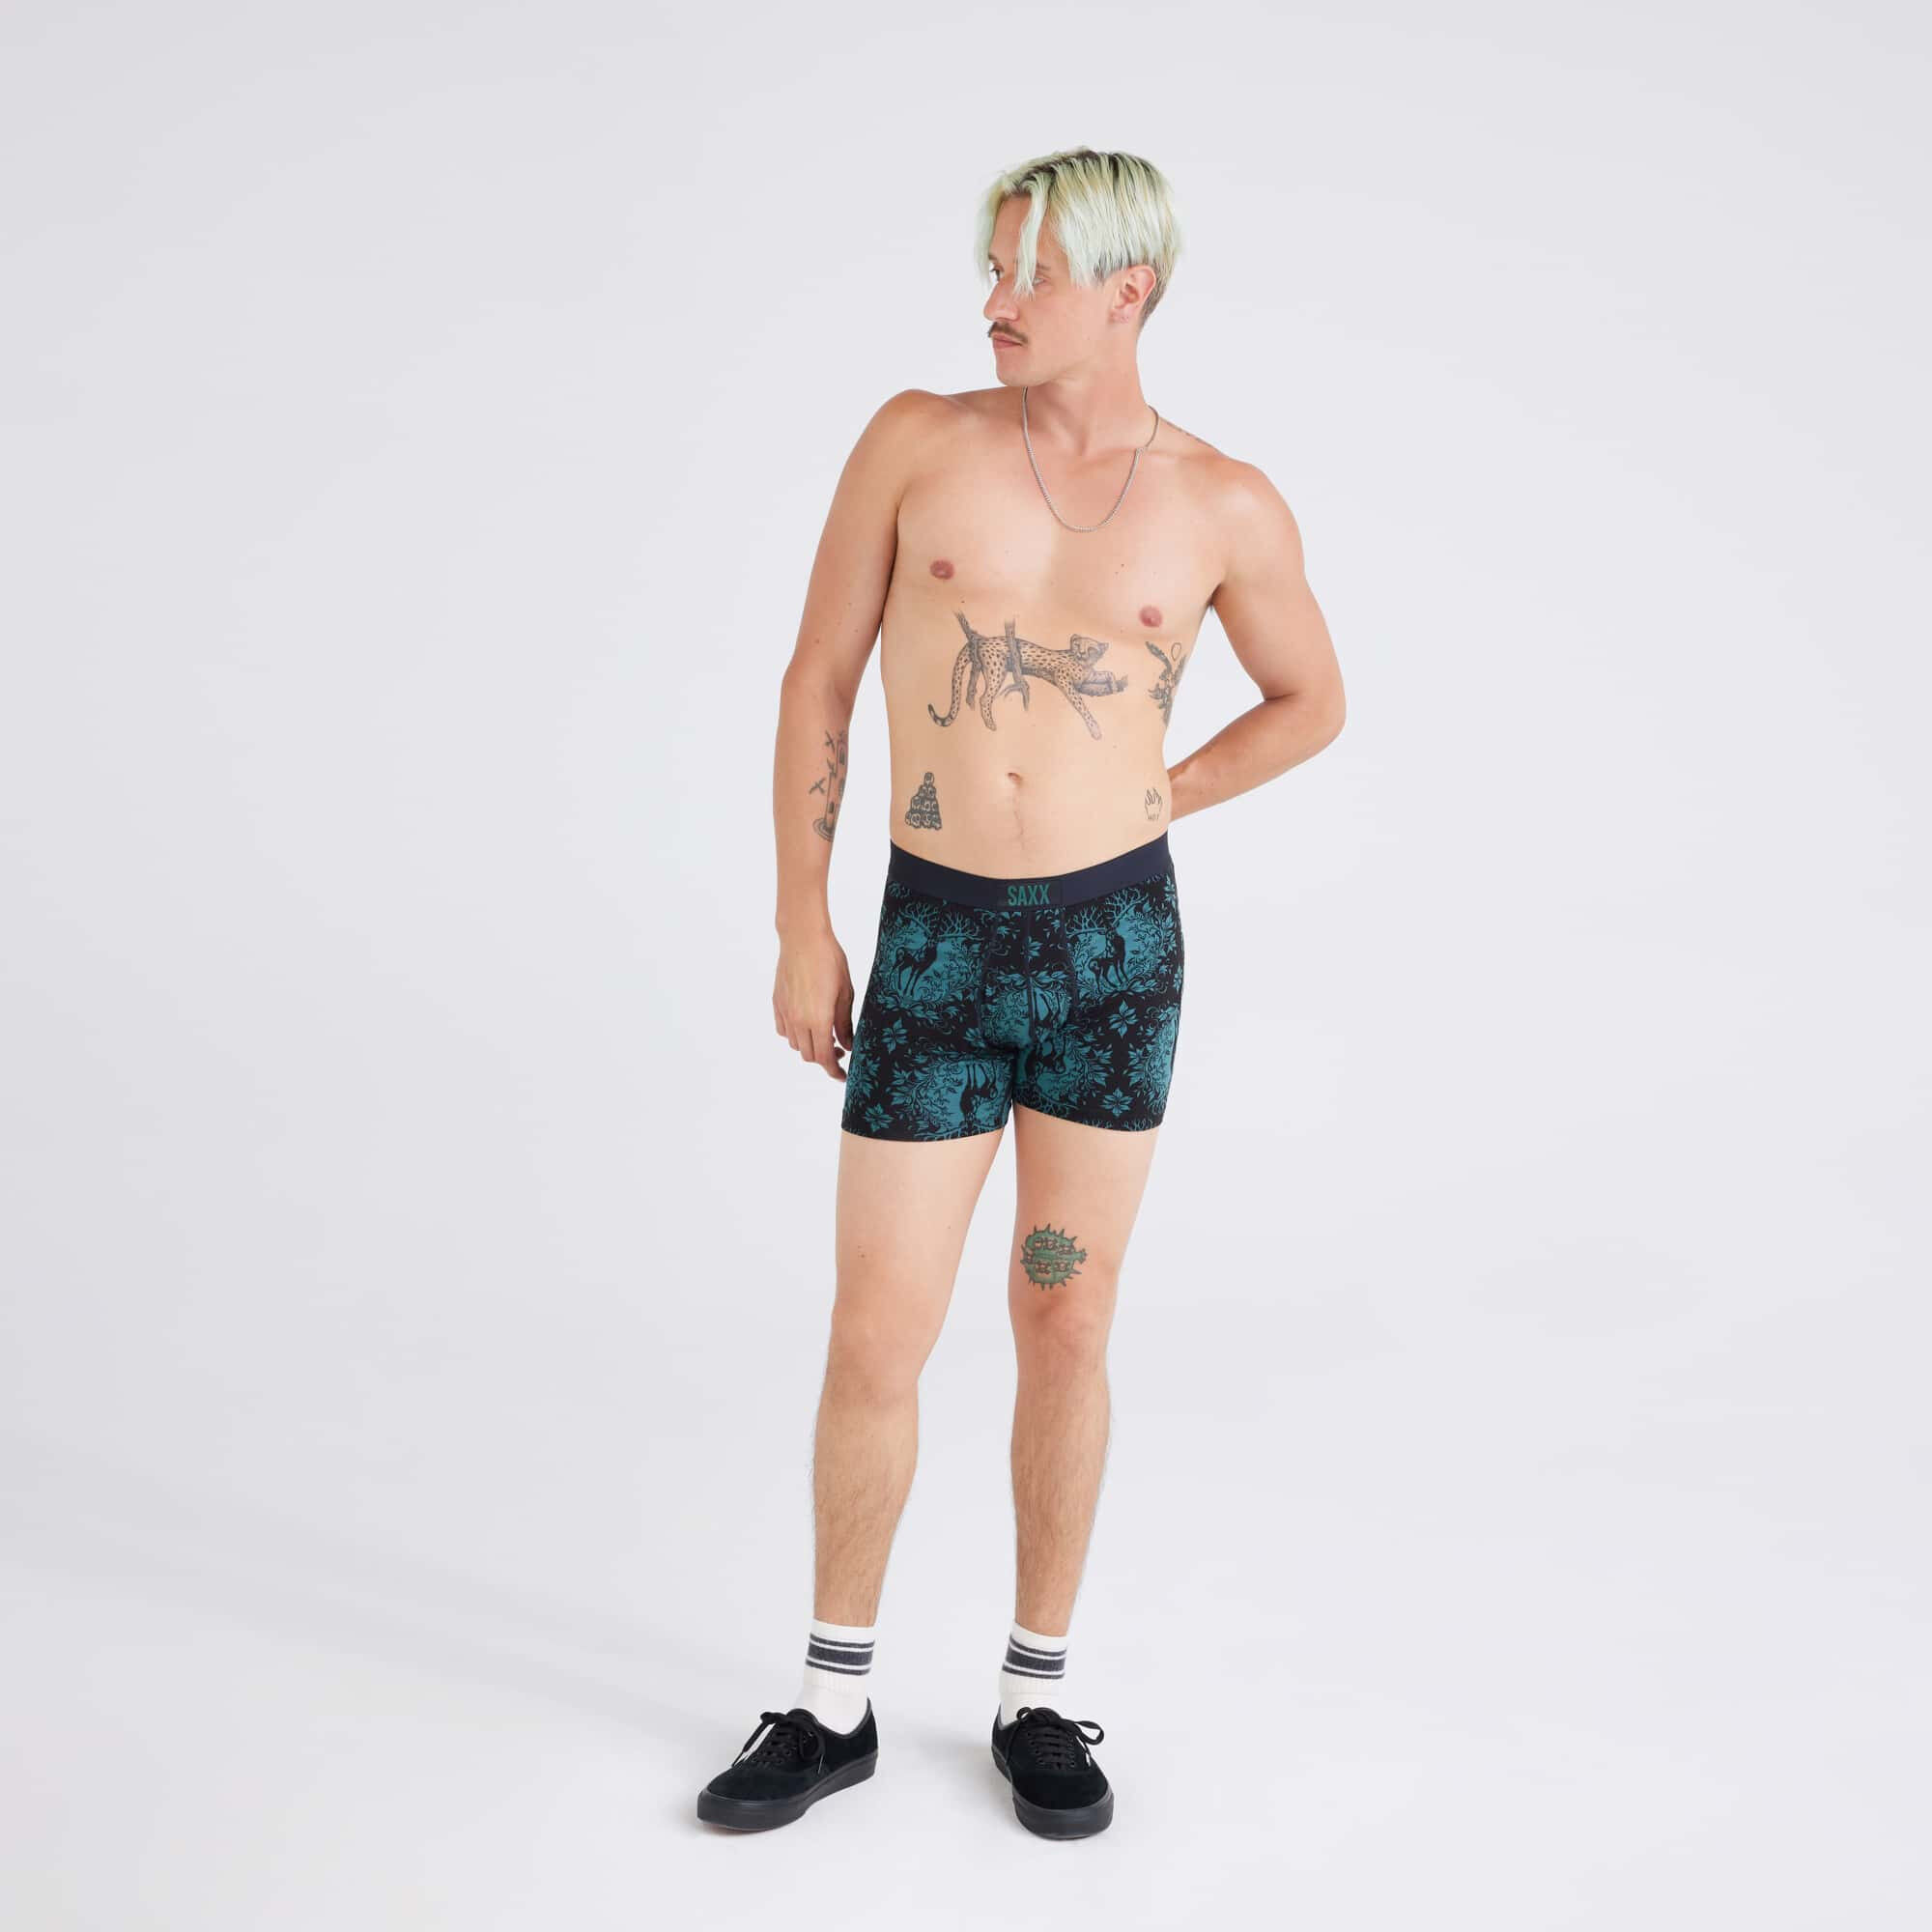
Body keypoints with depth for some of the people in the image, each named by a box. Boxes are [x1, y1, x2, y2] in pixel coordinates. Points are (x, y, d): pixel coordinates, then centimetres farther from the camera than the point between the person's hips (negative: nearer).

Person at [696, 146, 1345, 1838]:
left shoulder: (1225, 508, 2)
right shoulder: (919, 441, 2)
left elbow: (1312, 699, 18)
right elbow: (820, 680, 5)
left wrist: (1149, 799, 7)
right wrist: (801, 925, 1)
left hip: (1118, 944, 0)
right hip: (935, 946, 0)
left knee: (1066, 1330, 9)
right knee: (876, 1340, 3)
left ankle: (1039, 1696, 25)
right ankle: (837, 1702, 22)